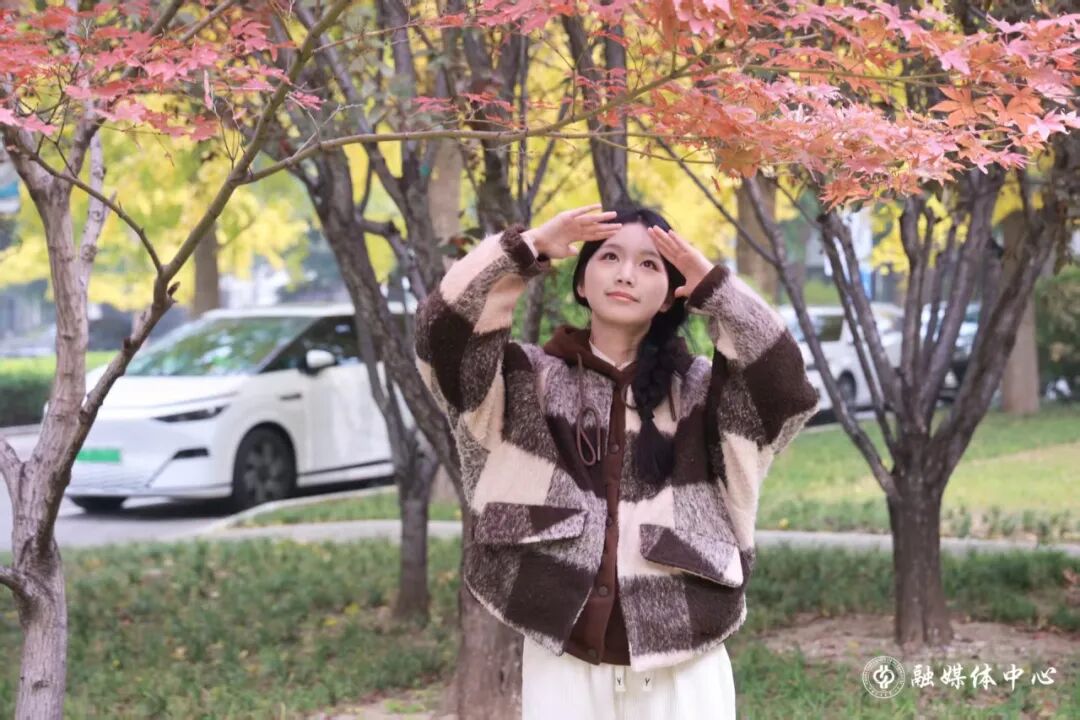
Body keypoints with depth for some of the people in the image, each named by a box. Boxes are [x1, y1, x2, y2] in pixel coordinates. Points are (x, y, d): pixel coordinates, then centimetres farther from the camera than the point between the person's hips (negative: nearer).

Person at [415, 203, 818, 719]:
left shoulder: (700, 392, 6)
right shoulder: (532, 382, 6)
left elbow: (785, 387, -12)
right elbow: (444, 334, -8)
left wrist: (716, 288, -12)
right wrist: (527, 249, -10)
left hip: (683, 668, 0)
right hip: (564, 663, 0)